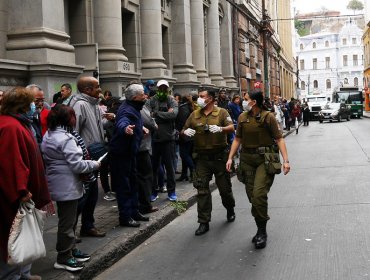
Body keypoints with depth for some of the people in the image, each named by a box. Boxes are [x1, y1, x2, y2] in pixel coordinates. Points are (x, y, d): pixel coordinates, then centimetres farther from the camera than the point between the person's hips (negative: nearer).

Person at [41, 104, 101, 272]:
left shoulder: (48, 136, 10)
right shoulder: (66, 139, -20)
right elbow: (77, 165, -22)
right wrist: (94, 164, -7)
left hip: (58, 185, 10)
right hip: (67, 186, -10)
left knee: (67, 219, 19)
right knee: (67, 221, 0)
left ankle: (71, 250, 31)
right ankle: (63, 258, 9)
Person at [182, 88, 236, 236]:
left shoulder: (221, 112, -1)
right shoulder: (194, 115, 9)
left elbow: (231, 127, -13)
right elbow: (183, 131, 10)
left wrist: (220, 129, -33)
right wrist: (186, 132, -14)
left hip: (219, 155, -2)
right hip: (202, 157, 2)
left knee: (224, 187, 10)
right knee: (202, 189, -1)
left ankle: (230, 209, 40)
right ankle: (204, 222, 5)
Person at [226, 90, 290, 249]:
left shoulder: (268, 117, -7)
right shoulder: (242, 117, 7)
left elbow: (279, 139, -7)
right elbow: (237, 139, 14)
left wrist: (286, 160, -14)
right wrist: (230, 158, 6)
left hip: (265, 158, -5)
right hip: (247, 159, 5)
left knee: (259, 194, -15)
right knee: (252, 196, 7)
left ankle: (262, 232, -1)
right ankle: (260, 230, 21)